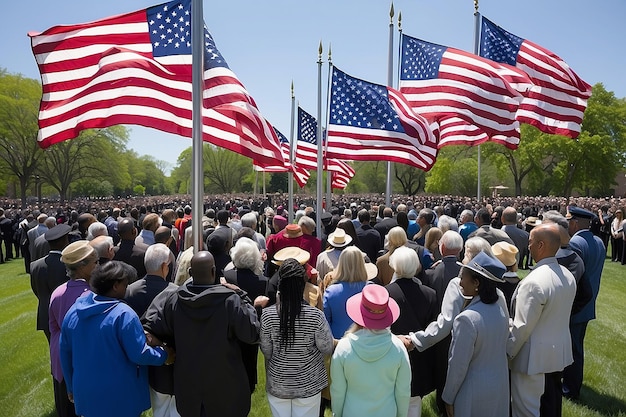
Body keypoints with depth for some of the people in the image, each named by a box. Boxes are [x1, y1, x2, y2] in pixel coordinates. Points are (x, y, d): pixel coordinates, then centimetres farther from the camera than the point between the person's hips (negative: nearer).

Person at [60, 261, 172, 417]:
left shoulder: (74, 310, 0)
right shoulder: (123, 314, -22)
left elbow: (65, 352, 9)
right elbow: (139, 355, -21)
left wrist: (71, 387, 20)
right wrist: (164, 354, -3)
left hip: (85, 394, 6)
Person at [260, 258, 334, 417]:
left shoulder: (267, 315, -19)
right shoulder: (315, 315, -23)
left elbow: (266, 352, -8)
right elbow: (327, 349, -10)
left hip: (278, 385, 1)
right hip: (308, 385, -1)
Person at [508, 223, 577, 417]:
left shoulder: (534, 282, -27)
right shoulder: (568, 276, 0)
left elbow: (522, 326, -23)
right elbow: (559, 313, 9)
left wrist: (507, 352, -12)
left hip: (535, 357, -8)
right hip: (560, 352, 9)